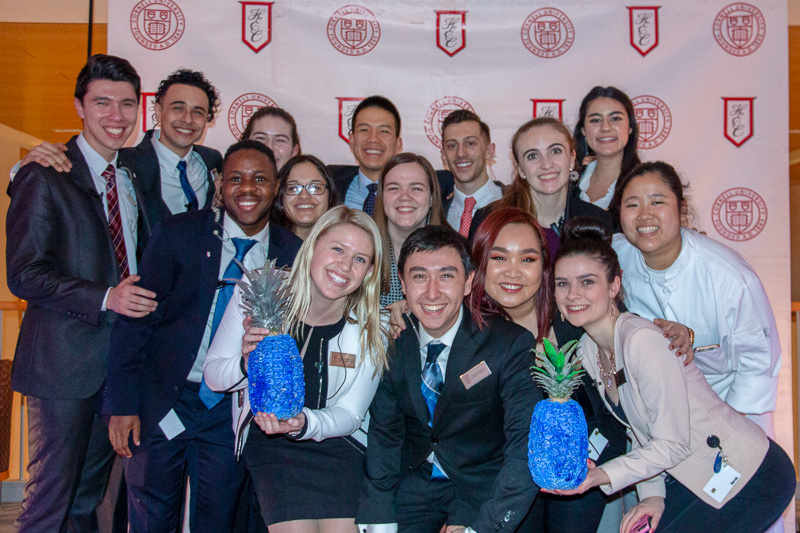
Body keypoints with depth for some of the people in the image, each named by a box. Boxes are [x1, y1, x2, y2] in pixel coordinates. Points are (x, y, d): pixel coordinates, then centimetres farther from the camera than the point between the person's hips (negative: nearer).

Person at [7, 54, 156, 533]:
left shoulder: (133, 177, 12)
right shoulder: (44, 178, -9)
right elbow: (24, 275, -15)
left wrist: (141, 297, 4)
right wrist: (105, 299, -25)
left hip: (121, 359, 6)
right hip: (65, 360, -6)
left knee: (91, 492, 19)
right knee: (51, 492, 1)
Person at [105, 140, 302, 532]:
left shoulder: (291, 253, -2)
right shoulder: (177, 234, -6)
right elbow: (134, 320, -5)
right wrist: (123, 405, -9)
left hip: (232, 411, 1)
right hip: (162, 400, -1)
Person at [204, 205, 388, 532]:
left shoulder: (370, 332, -9)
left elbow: (349, 414, -5)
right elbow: (213, 375, -3)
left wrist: (304, 423, -25)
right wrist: (247, 365, -25)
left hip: (338, 442, 1)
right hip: (268, 442, -1)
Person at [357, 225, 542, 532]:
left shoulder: (512, 344, -16)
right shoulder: (391, 342, -6)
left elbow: (528, 441, -21)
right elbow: (384, 432, -1)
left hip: (483, 486, -2)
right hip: (416, 481, 3)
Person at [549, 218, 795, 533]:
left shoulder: (643, 339, -26)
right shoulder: (588, 349, -1)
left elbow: (673, 444, -23)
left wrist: (603, 476, -28)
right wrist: (652, 495, -4)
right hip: (695, 476, 7)